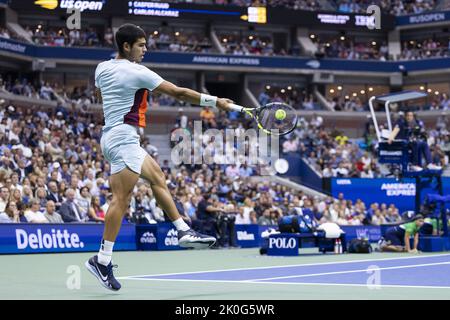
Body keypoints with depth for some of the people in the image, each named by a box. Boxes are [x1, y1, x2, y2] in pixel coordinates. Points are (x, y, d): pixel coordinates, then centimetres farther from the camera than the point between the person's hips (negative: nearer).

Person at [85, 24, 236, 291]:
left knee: (157, 177, 17)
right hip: (123, 138, -10)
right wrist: (216, 102, -8)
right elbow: (178, 92, -13)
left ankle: (184, 232, 18)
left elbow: (99, 94, 33)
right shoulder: (137, 73, -14)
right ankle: (102, 260, -14)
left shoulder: (102, 68, 10)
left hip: (114, 137, 10)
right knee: (122, 198, -12)